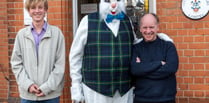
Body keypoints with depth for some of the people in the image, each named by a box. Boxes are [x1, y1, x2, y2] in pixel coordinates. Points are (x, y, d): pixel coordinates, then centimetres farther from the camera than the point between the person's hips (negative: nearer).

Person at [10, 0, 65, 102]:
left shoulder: (56, 33, -1)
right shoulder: (22, 34, 4)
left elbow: (60, 64, -3)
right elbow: (16, 63, 5)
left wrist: (47, 87, -10)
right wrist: (27, 84, -7)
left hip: (51, 93, -1)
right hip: (27, 94, 2)